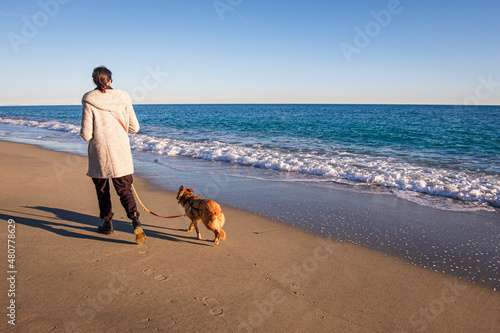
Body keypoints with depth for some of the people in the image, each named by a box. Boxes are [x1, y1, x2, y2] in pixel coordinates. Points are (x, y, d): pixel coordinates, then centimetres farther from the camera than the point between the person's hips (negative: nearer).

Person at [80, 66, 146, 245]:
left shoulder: (89, 101, -10)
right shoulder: (123, 98, -2)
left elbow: (86, 135, -12)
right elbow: (134, 128, 1)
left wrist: (85, 133, 12)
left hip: (99, 153, -2)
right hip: (121, 153, 2)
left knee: (102, 189, 17)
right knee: (125, 189, 7)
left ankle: (107, 224, 29)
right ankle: (136, 222, -13)